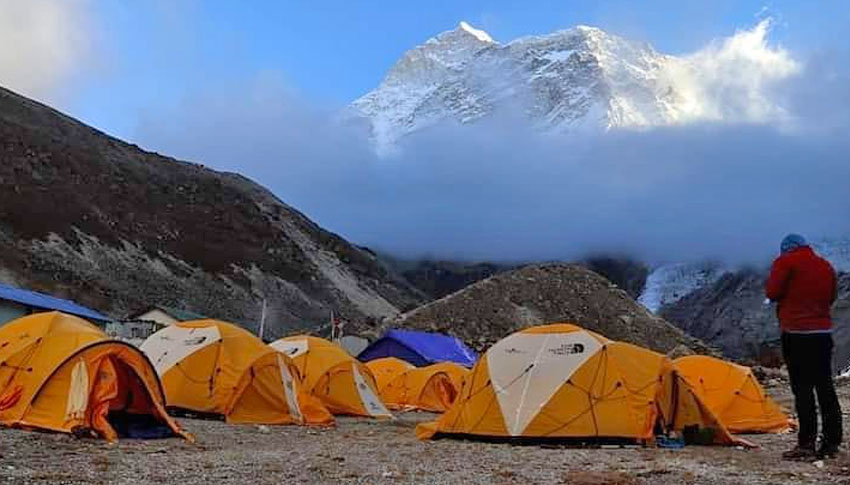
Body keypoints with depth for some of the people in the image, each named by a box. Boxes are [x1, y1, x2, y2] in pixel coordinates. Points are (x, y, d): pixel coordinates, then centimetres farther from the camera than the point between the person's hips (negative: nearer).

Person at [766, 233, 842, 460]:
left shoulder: (786, 262, -6)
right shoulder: (826, 266, 15)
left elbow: (772, 292, -8)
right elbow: (832, 296, 23)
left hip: (796, 333, -6)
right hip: (824, 332, 7)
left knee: (802, 389, -6)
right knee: (825, 387, 9)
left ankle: (806, 443, -7)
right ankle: (831, 443, 13)